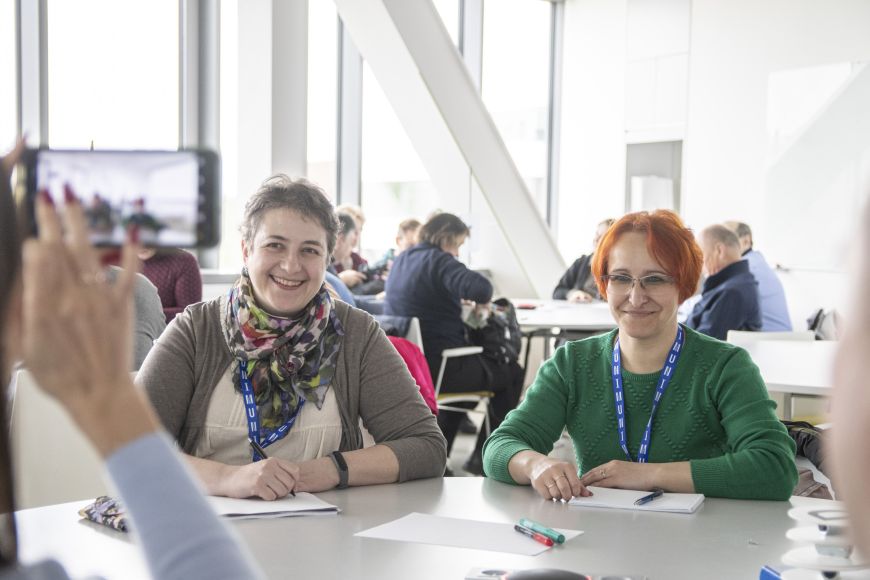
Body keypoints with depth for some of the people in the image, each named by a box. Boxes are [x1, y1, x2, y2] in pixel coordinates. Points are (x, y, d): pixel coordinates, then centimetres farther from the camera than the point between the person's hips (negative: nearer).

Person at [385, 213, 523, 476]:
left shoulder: (401, 260, 13)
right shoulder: (438, 261, -14)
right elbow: (480, 288, -29)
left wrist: (457, 302, 16)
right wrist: (483, 300, -7)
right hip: (438, 368, -9)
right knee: (512, 374, 15)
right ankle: (483, 457, 20)